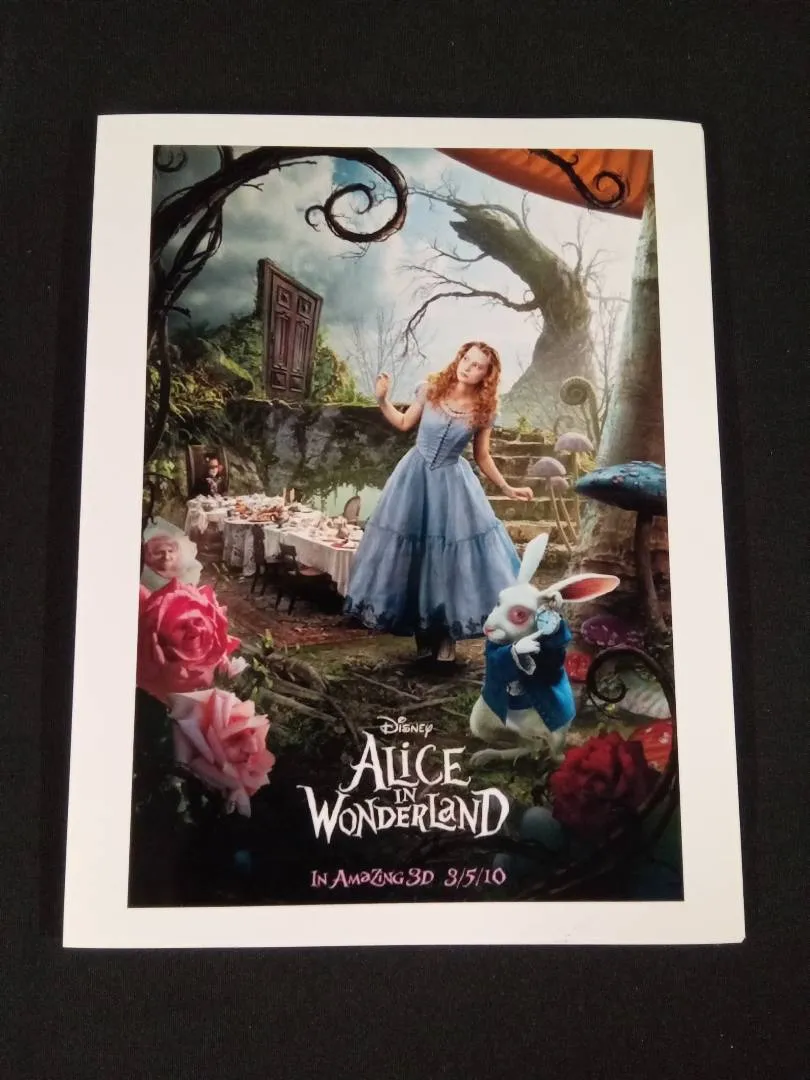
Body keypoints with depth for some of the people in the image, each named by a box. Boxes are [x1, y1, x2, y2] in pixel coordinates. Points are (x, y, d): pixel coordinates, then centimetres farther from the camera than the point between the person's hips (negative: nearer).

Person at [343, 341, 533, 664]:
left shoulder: (483, 411, -6)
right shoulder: (431, 389, -4)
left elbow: (482, 457, 4)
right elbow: (404, 423, 8)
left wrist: (506, 488, -2)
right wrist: (382, 399, -3)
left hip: (452, 483, -1)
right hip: (415, 476, 1)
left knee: (451, 558, -3)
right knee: (412, 552, 5)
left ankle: (446, 636, 11)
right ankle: (422, 631, 19)